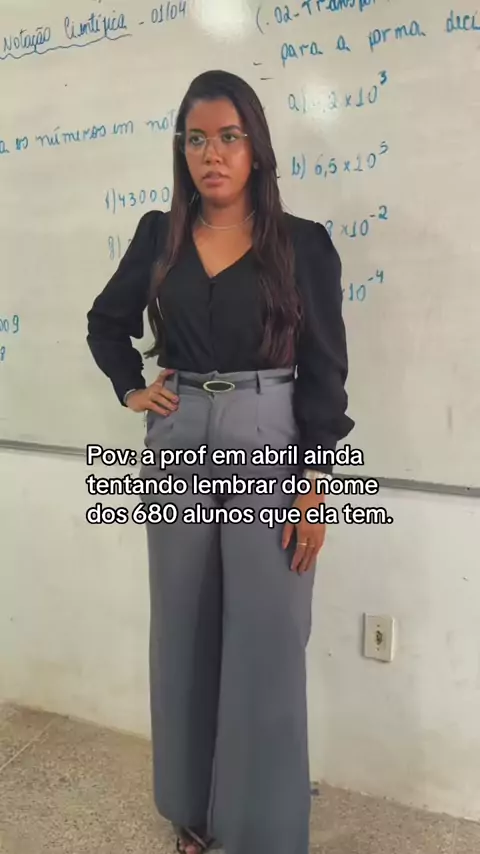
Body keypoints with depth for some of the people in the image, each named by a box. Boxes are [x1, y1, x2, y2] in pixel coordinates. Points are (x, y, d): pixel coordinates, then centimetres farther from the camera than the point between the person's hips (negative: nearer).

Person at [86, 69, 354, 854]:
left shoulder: (303, 243, -2)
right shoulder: (158, 235, 6)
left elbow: (324, 370, -5)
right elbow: (106, 323, 21)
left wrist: (315, 488, -10)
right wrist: (131, 387, 5)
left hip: (270, 447, -3)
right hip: (177, 448, 4)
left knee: (266, 643, 1)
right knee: (184, 633, 13)